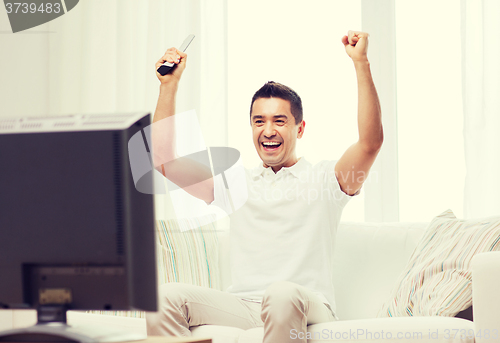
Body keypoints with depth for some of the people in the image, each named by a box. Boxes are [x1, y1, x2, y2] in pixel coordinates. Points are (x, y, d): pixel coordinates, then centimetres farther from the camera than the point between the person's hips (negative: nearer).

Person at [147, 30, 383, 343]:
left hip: (306, 310, -3)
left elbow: (371, 141, -8)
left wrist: (361, 63, -12)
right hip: (241, 308, 4)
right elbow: (164, 159, 17)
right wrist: (169, 84, 12)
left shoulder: (325, 179, 10)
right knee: (166, 298, -24)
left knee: (282, 294, -41)